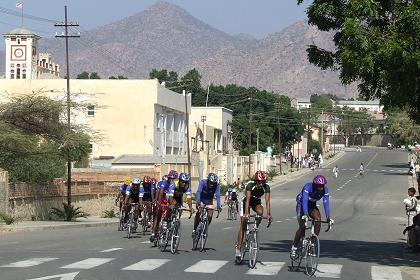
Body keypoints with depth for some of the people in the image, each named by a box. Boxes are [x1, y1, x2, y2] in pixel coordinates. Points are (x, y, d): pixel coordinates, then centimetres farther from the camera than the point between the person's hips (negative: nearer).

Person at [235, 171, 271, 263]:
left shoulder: (266, 187, -24)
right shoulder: (250, 185, -32)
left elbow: (267, 201, -29)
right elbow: (248, 199, -40)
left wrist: (268, 214, -42)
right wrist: (246, 213, -51)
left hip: (256, 202, 3)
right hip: (246, 202, -2)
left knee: (260, 212, -34)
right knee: (243, 225, -11)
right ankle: (238, 250, -12)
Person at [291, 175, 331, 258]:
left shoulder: (325, 190, -21)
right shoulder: (308, 187, -33)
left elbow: (326, 203, -26)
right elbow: (304, 201, -41)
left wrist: (328, 217, -37)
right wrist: (305, 215, -54)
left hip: (312, 205, 4)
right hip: (301, 205, -4)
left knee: (318, 219, -24)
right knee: (302, 227, -16)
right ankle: (294, 248, -3)